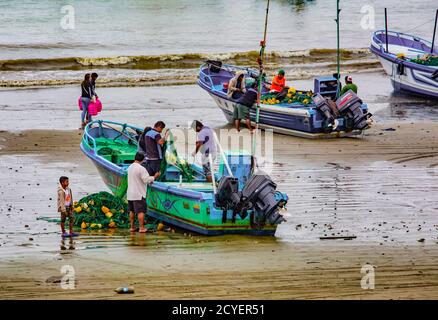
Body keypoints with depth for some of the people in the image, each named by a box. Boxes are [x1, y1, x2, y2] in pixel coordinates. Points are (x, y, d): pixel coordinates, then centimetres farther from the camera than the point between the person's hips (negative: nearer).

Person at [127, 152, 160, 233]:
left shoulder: (130, 168, 9)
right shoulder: (141, 169, -18)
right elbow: (146, 180, -20)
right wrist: (154, 177, -4)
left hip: (130, 194, 8)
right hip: (139, 194, -8)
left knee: (132, 211, 14)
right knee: (140, 211, -4)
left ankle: (132, 227, 18)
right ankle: (141, 228, -4)